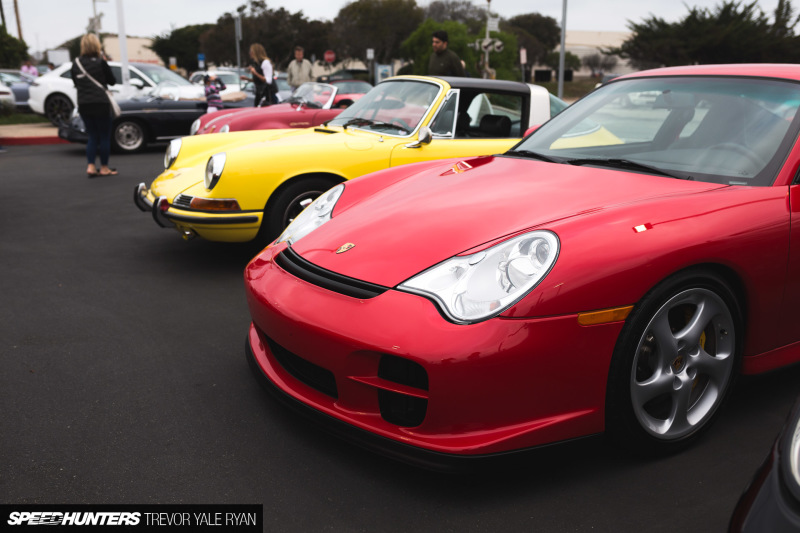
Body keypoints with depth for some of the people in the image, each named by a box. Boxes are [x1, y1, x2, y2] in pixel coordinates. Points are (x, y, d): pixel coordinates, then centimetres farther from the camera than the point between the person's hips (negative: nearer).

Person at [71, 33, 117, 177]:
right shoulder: (100, 62, -9)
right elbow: (112, 81, 2)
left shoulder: (76, 63, 4)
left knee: (92, 136, 13)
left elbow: (76, 83, 13)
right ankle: (104, 168, 10)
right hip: (100, 103, -5)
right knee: (104, 136, 6)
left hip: (83, 105, 5)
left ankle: (90, 166, 3)